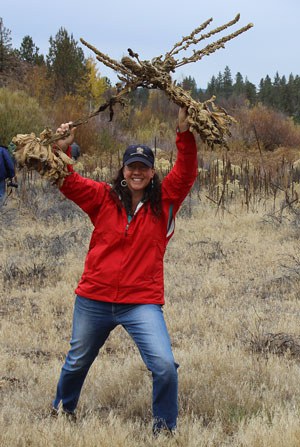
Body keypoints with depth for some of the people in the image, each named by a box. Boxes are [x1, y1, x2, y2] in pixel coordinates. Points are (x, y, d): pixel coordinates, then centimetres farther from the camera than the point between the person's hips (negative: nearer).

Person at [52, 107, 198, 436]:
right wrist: (61, 150, -21)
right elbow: (67, 183, -4)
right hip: (94, 300, 2)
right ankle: (62, 407, 51)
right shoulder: (104, 198, 0)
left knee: (164, 366, -17)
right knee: (78, 361, 22)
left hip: (142, 303, -2)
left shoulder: (164, 201, -1)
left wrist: (184, 133, -24)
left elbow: (186, 173, -13)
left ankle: (164, 427, 6)